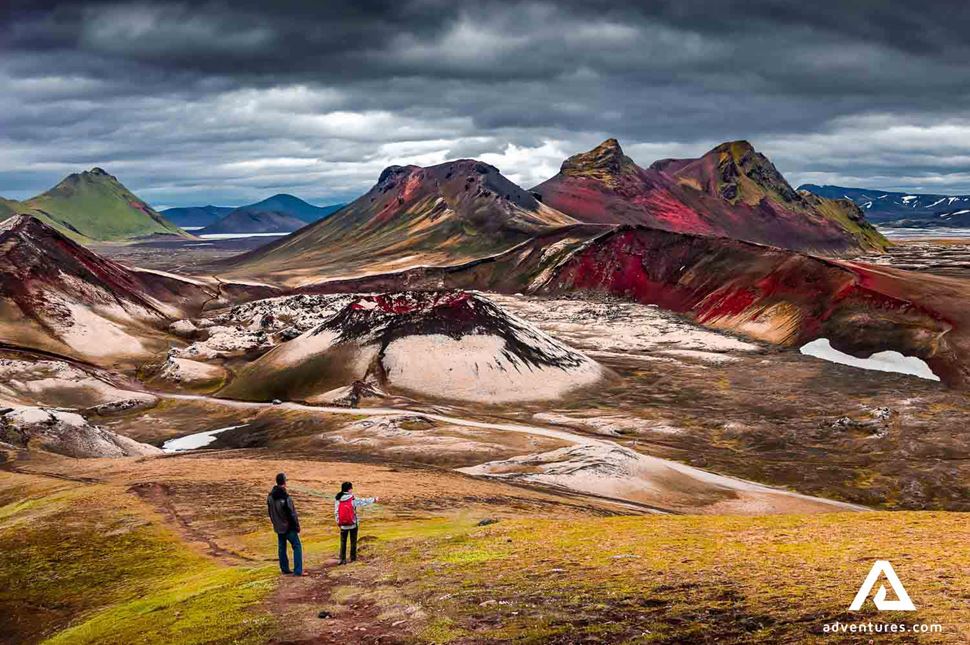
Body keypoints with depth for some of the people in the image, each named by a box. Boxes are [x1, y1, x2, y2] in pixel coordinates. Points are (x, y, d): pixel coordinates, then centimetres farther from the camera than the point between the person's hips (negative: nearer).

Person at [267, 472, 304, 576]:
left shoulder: (270, 496, 0)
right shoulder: (285, 498, -24)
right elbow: (291, 514, -20)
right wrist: (297, 526, -8)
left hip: (278, 527, 7)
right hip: (288, 527, -7)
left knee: (282, 547, 16)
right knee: (297, 546, -1)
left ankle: (284, 568, 22)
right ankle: (298, 570, -5)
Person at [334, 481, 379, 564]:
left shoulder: (337, 499, -4)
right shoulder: (353, 499, -13)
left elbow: (336, 512, -1)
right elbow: (363, 502, -4)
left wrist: (338, 522, 10)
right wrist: (374, 500, 8)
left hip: (343, 525, 2)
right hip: (353, 524, -2)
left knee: (343, 542, 10)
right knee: (353, 541, 11)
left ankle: (342, 559, 5)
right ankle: (353, 558, 16)